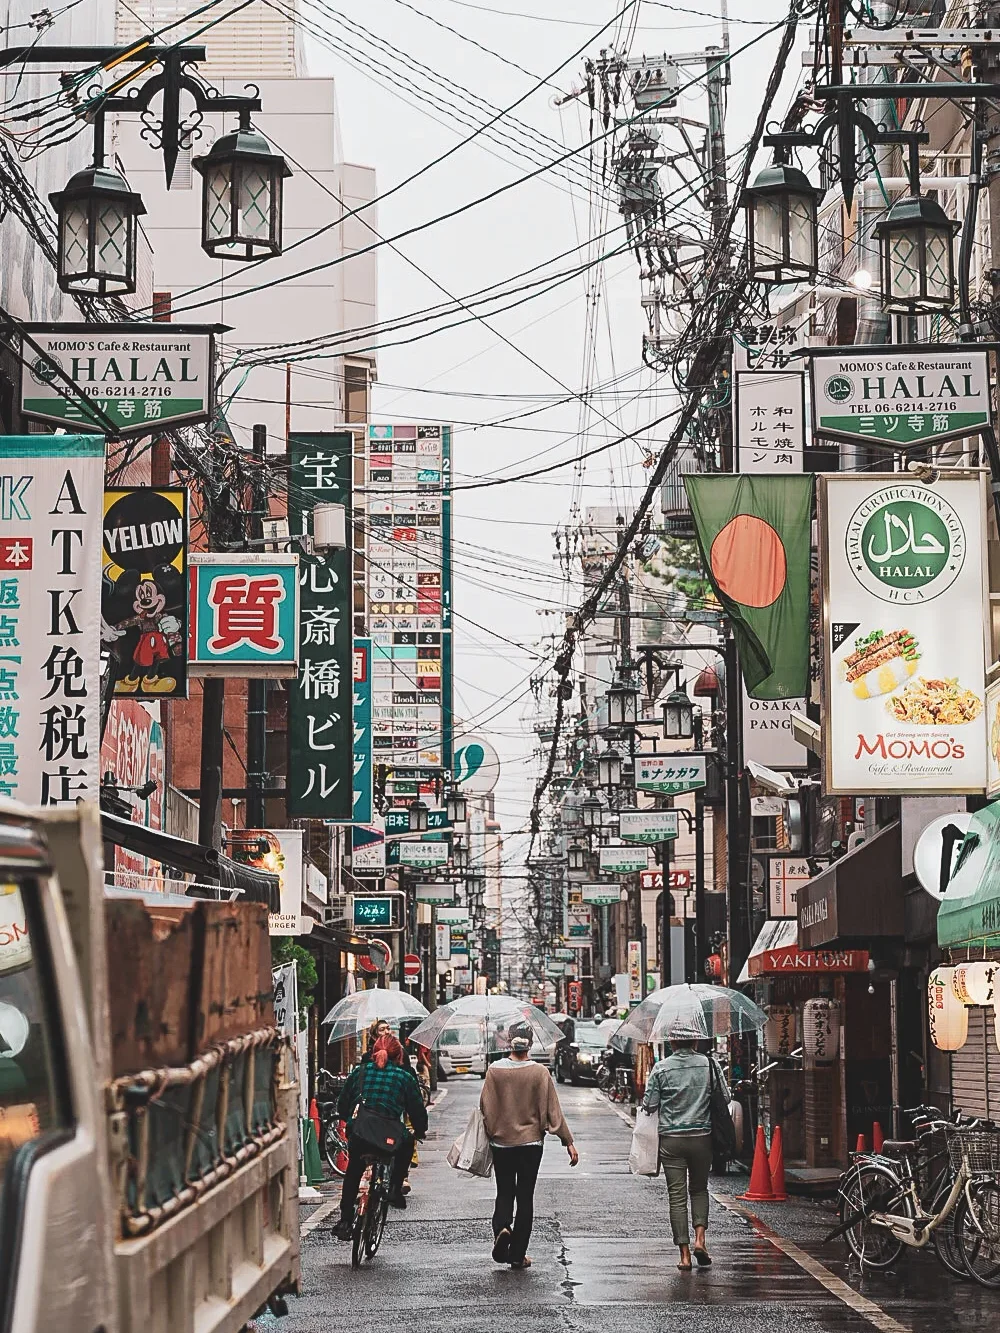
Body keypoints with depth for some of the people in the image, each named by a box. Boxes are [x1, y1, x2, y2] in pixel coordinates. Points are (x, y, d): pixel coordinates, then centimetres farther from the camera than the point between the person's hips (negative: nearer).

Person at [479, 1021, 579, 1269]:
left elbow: (486, 1108, -3)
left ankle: (501, 1228, -16)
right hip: (531, 1142, 0)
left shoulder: (495, 1071, -8)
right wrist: (568, 1142, -1)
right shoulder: (540, 1073, -9)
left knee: (504, 1193, 14)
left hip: (501, 1142, 0)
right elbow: (552, 1111, -7)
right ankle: (517, 1255, 8)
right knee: (525, 1197, 8)